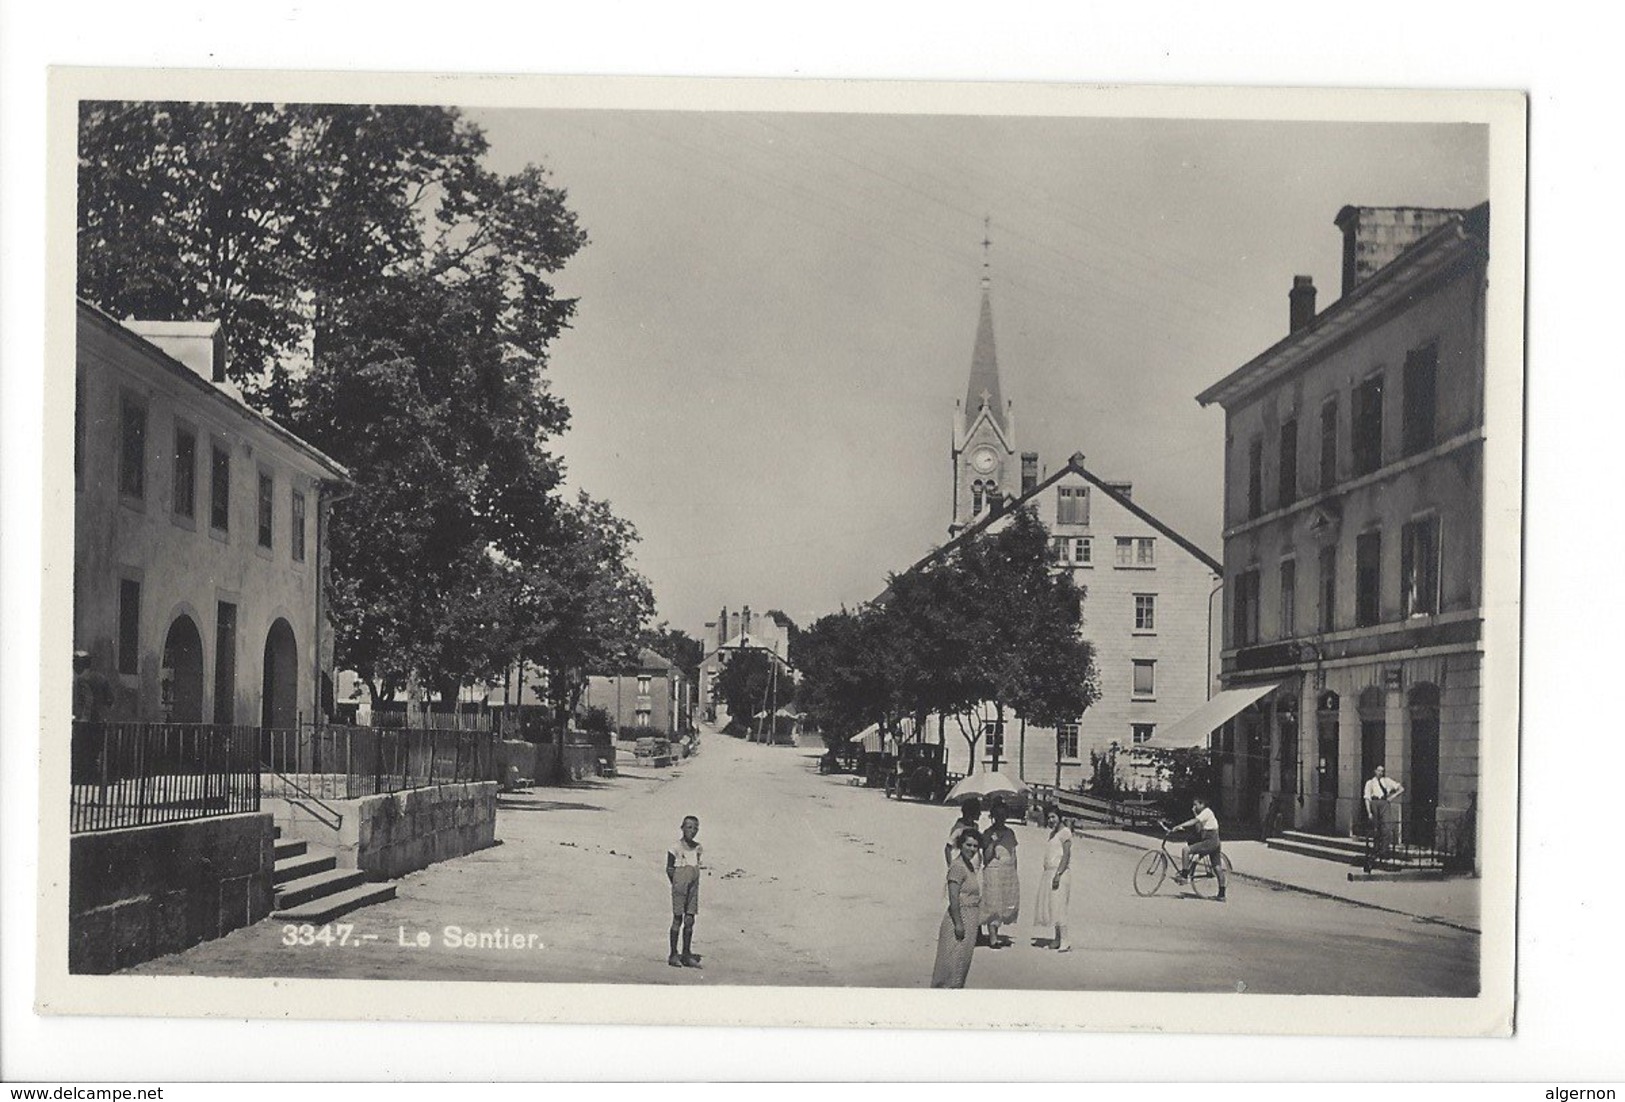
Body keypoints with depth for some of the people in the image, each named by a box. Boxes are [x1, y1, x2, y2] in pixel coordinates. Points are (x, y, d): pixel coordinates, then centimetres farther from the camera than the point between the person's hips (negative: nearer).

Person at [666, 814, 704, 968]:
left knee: (689, 920, 5)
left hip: (693, 886, 5)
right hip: (680, 886, -5)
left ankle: (686, 954, 10)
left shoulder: (698, 848, 8)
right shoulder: (676, 847, -7)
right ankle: (674, 955, 3)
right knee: (677, 919, -3)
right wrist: (676, 884, -10)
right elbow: (669, 869, -5)